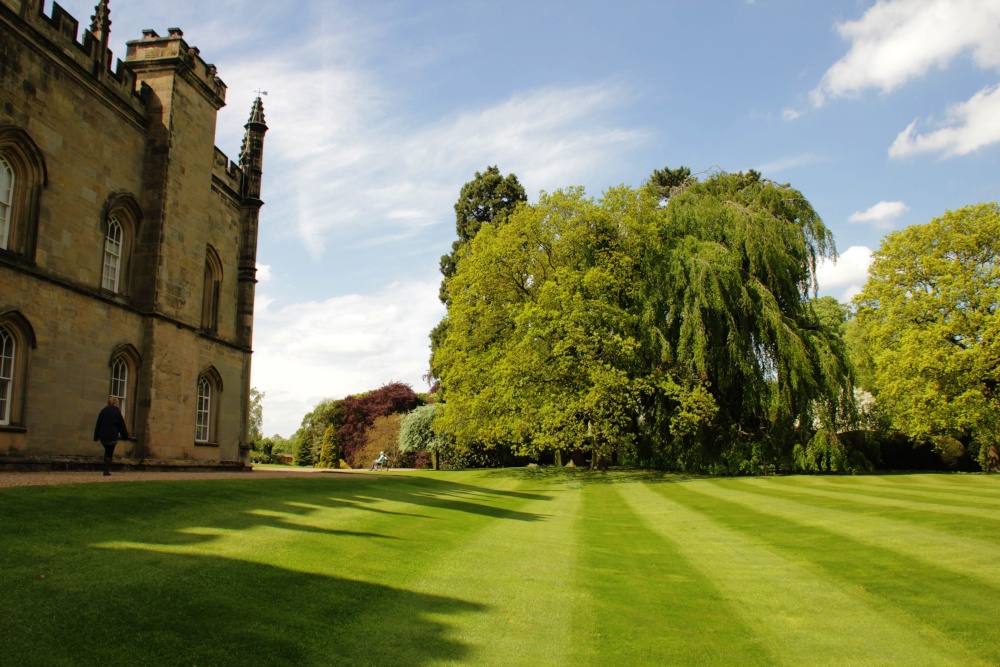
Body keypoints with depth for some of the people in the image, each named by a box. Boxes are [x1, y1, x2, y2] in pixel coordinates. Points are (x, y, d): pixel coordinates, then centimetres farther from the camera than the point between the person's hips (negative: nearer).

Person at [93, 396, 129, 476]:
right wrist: (125, 436, 6)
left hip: (103, 436, 4)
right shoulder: (117, 412, -7)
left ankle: (107, 470, 14)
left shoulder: (103, 411, 4)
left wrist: (96, 437, 11)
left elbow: (98, 424, 7)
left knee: (107, 452, 18)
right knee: (109, 454, 2)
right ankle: (107, 471, 1)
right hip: (112, 437, -4)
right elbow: (121, 425, -2)